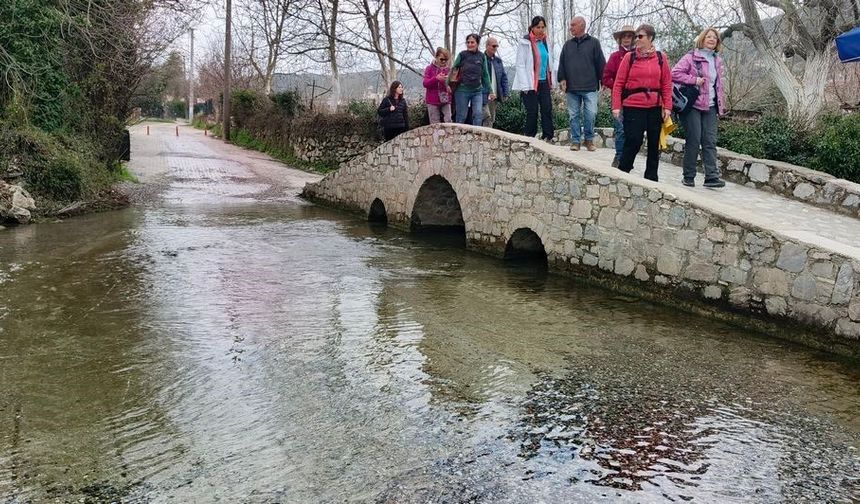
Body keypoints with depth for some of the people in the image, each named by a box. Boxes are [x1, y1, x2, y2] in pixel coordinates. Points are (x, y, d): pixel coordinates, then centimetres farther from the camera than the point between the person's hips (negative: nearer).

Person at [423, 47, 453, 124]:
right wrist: (436, 78, -22)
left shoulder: (449, 69, 8)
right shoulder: (430, 68, 2)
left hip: (446, 101, 2)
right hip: (433, 101, -2)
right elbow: (425, 83, -6)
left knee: (448, 123, -7)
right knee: (435, 125, 0)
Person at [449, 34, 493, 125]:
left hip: (477, 91, 2)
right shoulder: (462, 55, -2)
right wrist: (448, 83, -8)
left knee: (478, 114, -11)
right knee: (461, 117, 3)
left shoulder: (481, 56, 5)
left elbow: (485, 75, 10)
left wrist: (490, 91, 10)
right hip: (462, 91, -2)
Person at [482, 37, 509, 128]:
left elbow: (504, 77, 16)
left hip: (495, 96, 6)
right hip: (483, 95, -6)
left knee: (492, 119, 8)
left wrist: (505, 93, 8)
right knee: (487, 117, -17)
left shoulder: (498, 61, 15)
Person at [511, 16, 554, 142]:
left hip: (544, 82, 6)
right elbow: (520, 65, -10)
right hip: (530, 84, -6)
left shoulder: (544, 42, 13)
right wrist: (525, 85, -17)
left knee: (547, 109, -1)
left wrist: (550, 81, 10)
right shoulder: (525, 42, -6)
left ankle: (548, 138, 1)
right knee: (532, 111, -4)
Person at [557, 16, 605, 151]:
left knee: (590, 114, -6)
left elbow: (601, 63, 3)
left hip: (590, 87, -3)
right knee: (574, 115, 5)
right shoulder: (568, 44, 14)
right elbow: (561, 63, 14)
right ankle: (575, 141, 11)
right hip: (572, 88, 3)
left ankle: (589, 140, 7)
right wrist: (562, 79, 3)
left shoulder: (593, 43, 4)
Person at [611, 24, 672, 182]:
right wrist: (616, 106, -7)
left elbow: (666, 84, 5)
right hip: (633, 107, -3)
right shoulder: (629, 57, 1)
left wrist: (667, 107, -2)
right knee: (632, 143, -6)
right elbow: (619, 83, -1)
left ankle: (651, 178, 20)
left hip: (655, 108, 3)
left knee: (654, 144, 9)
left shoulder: (660, 58, 6)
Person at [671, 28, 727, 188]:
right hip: (693, 105, -6)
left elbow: (719, 84, 23)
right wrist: (694, 80, -15)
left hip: (710, 107, 6)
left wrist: (721, 105, 17)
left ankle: (712, 176, -4)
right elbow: (675, 73, -11)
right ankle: (688, 177, 4)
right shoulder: (691, 57, -3)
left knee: (710, 142, -1)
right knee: (694, 140, -5)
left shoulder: (717, 61, 17)